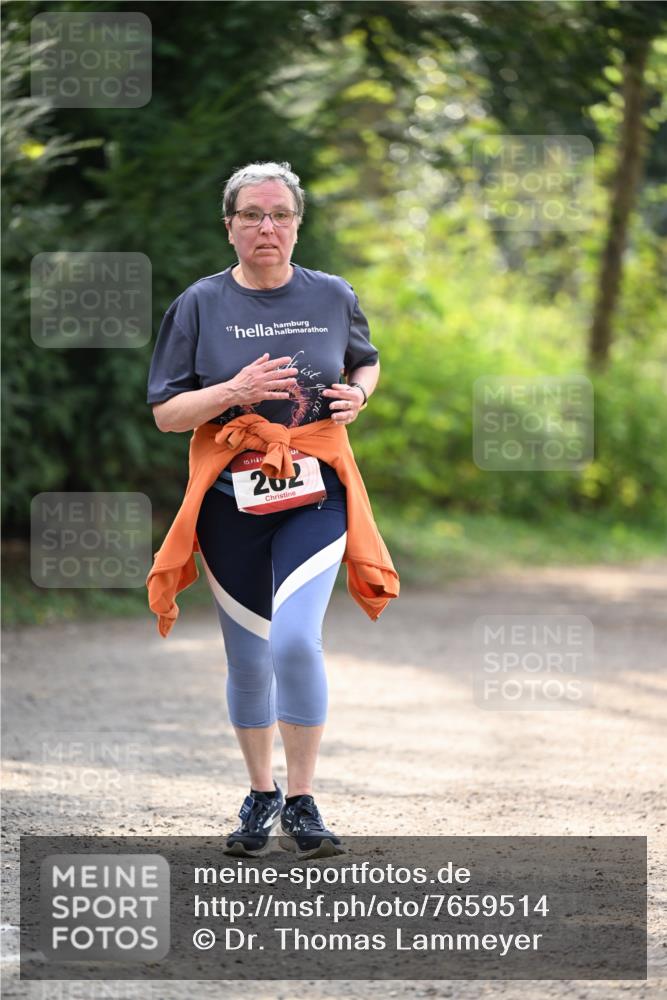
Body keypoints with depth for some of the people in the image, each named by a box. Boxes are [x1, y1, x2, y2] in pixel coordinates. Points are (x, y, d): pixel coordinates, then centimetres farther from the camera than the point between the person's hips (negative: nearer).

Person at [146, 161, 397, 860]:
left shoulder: (333, 297, 5)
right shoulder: (200, 305, 0)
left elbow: (366, 361, 23)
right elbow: (166, 412, -1)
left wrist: (358, 393, 0)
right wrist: (235, 392, -17)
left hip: (314, 496, -1)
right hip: (230, 501, 1)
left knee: (295, 639, -19)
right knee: (248, 659, 9)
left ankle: (301, 805, -9)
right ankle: (260, 796, 28)